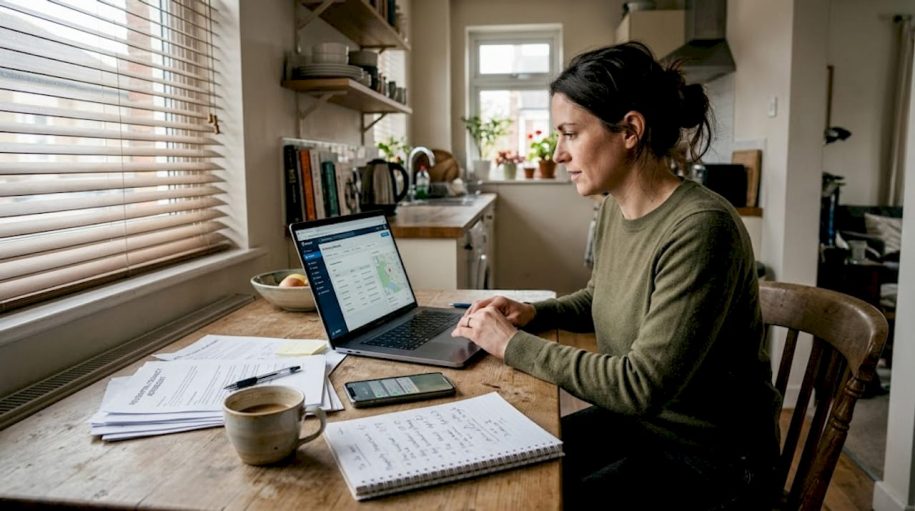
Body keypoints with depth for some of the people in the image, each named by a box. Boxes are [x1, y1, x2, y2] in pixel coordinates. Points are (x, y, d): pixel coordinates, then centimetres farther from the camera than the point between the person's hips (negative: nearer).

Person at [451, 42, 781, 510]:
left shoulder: (700, 229, -27)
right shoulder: (614, 207, -1)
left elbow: (641, 386, -28)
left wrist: (514, 344, -21)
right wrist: (534, 313, -1)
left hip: (708, 459, -7)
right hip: (632, 419, 7)